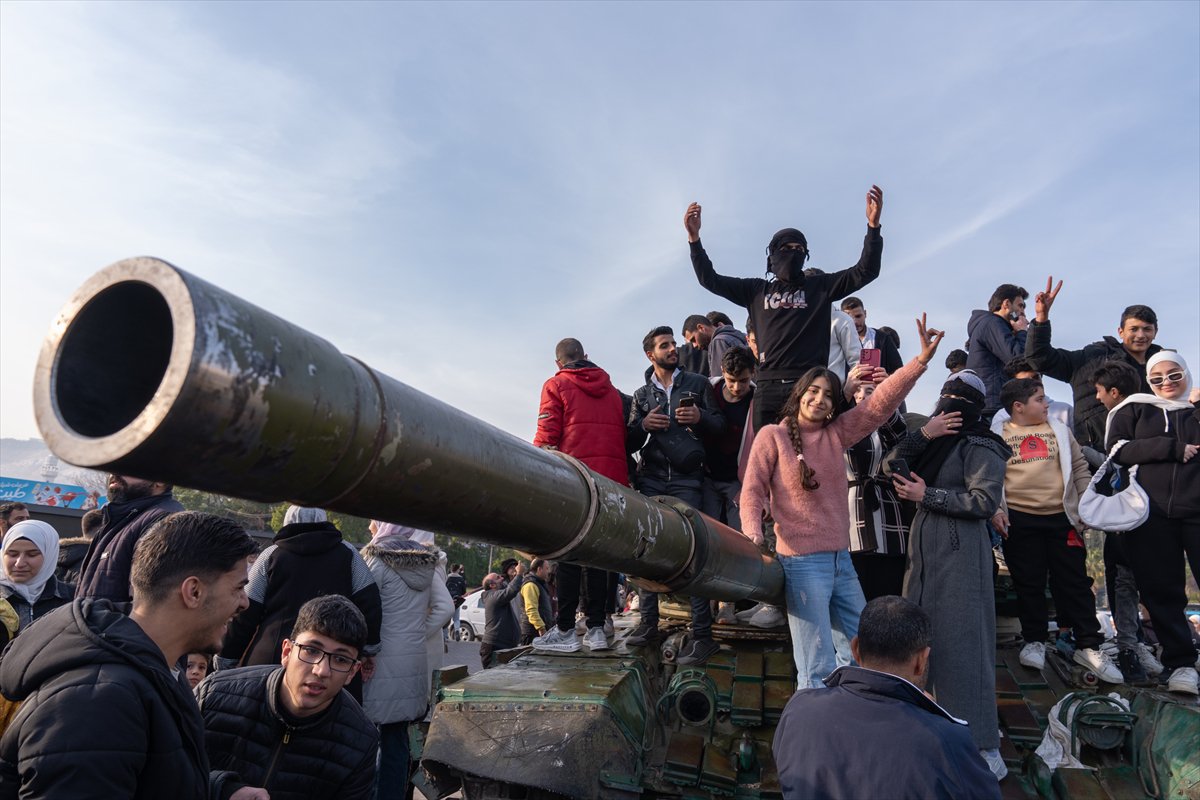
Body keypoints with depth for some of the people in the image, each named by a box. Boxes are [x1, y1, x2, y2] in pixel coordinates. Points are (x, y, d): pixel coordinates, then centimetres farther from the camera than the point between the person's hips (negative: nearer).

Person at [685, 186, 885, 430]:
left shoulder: (820, 287, 15)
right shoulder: (757, 289, 17)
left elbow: (866, 271, 8)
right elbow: (710, 279, 14)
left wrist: (873, 226, -5)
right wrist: (694, 239, 3)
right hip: (769, 386, 1)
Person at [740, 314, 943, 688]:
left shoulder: (837, 433, 8)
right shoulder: (772, 436, -4)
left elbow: (881, 403, 3)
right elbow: (753, 491, -7)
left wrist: (921, 359, -5)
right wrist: (753, 536, -22)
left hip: (841, 560, 7)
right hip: (801, 562, -6)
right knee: (818, 670, -4)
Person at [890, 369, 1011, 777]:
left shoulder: (980, 445, -7)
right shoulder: (935, 441, 15)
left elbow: (985, 501, -16)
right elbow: (891, 466, 4)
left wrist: (926, 495, -14)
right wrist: (922, 434, -8)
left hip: (960, 552, -8)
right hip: (923, 548, 8)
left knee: (961, 643, -6)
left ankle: (983, 746, 1)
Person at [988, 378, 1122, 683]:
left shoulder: (1058, 429, 12)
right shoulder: (997, 435, 2)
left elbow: (1079, 468, 14)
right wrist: (995, 509, -7)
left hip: (1061, 518, 2)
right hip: (1019, 521, -2)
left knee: (1075, 582, 4)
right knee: (1028, 584, 6)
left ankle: (1088, 646, 14)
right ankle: (1034, 641, 21)